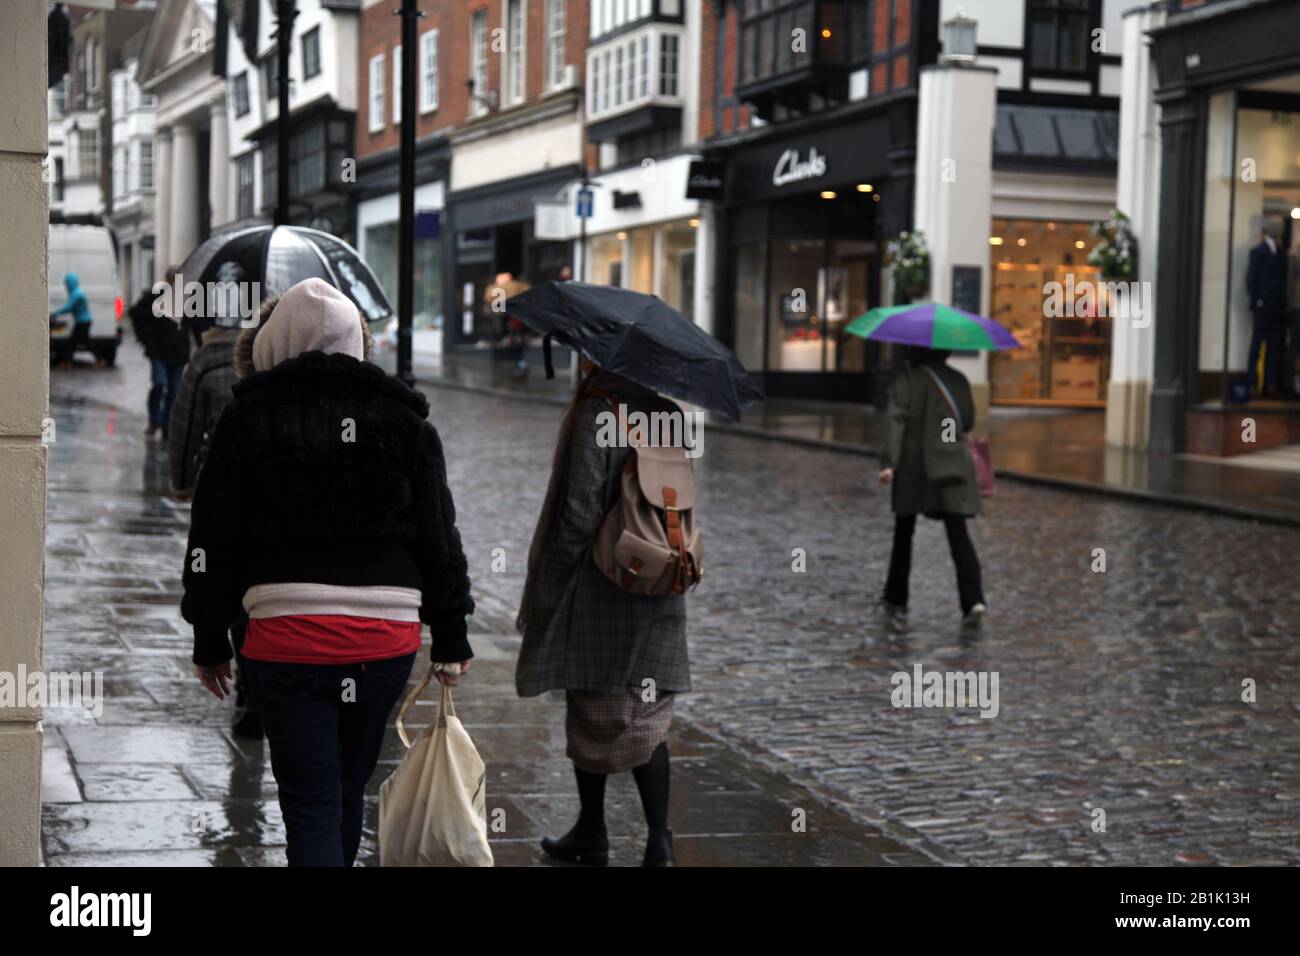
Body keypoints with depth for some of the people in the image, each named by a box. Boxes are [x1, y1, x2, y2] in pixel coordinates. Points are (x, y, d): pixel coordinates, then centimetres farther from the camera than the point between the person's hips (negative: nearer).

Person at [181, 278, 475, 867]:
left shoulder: (248, 417, 1)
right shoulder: (402, 416, 4)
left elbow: (213, 541, 2)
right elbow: (440, 537, 5)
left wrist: (209, 641, 12)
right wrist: (451, 639, 13)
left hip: (286, 636, -2)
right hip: (386, 636, 3)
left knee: (311, 803, 2)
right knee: (348, 789, 20)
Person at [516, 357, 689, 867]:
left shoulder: (595, 413, -15)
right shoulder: (664, 411, 5)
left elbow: (580, 511, -18)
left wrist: (545, 589, -10)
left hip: (597, 592, -6)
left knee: (590, 715, 9)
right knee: (646, 719, 10)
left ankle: (591, 834, 21)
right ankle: (658, 839, 3)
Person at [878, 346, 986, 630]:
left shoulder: (907, 380, -5)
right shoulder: (959, 380, 6)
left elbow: (895, 420, -17)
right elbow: (968, 422, 16)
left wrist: (888, 462, -24)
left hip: (913, 466, -2)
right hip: (953, 466, 2)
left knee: (904, 532, 14)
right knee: (958, 532, -4)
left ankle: (895, 600, 22)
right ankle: (973, 599, -21)